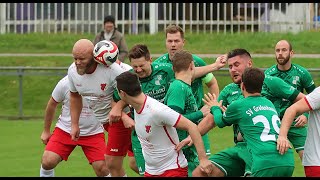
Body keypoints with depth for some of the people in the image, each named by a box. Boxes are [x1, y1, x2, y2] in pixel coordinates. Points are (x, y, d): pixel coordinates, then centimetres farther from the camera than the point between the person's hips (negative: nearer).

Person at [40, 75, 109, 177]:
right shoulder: (65, 83, -12)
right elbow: (52, 105, 3)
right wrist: (46, 131, 12)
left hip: (93, 133, -1)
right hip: (65, 129, 1)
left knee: (102, 169, -15)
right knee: (47, 162, -15)